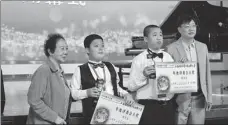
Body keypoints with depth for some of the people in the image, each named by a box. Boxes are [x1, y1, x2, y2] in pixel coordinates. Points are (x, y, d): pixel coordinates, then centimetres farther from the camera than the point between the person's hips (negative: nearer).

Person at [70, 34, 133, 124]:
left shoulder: (110, 66, 15)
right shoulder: (80, 70, 1)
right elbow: (73, 93, -1)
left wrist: (125, 94, 3)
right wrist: (87, 93, -16)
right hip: (92, 113, -3)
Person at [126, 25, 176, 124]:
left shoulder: (168, 57, 8)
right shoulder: (139, 59, -4)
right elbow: (131, 86, -7)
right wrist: (143, 75, -20)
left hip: (168, 105, 4)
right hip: (148, 106, -4)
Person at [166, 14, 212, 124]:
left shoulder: (203, 47, 10)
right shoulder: (171, 48, -5)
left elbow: (207, 73, 11)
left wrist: (209, 97, 9)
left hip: (199, 98, 4)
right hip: (181, 98, -4)